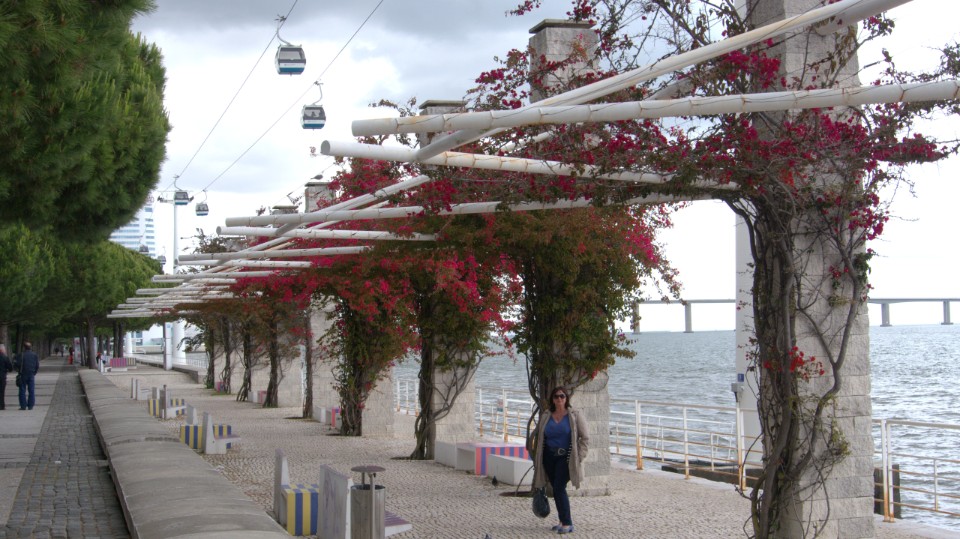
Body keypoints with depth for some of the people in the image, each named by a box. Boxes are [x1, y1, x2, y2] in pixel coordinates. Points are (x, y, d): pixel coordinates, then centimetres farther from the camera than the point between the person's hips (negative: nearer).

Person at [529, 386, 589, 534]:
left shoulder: (575, 416, -2)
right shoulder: (545, 416, 8)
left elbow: (585, 438, -1)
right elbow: (536, 435, 17)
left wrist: (579, 457, -9)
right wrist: (533, 449, 4)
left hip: (566, 457, -5)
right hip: (549, 457, 5)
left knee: (559, 488, -15)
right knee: (556, 489, 9)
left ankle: (567, 523, -8)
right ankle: (565, 519, 24)